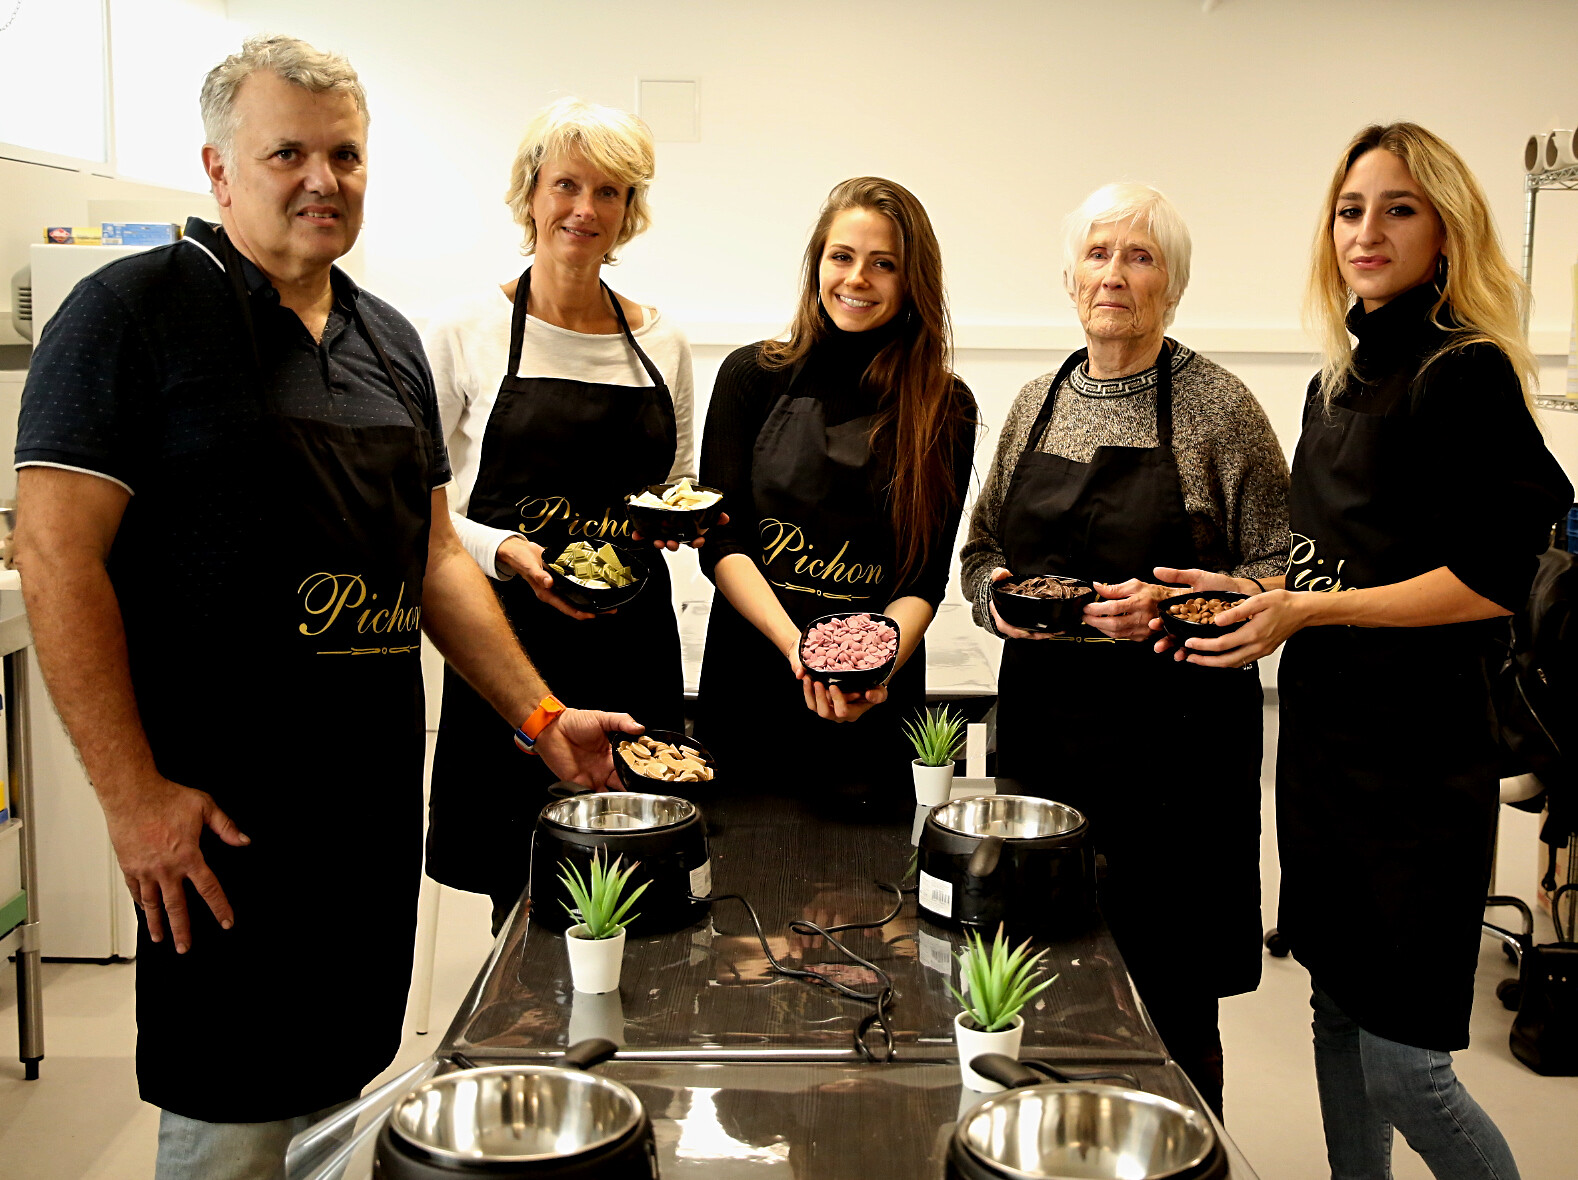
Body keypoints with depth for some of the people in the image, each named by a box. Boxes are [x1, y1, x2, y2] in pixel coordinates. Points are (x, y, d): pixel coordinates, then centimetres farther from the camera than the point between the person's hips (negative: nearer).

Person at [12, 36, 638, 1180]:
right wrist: (132, 791, -17)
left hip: (378, 800, 6)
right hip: (219, 811, -6)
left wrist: (540, 714, 11)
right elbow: (57, 555, -13)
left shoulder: (390, 341, 14)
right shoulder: (135, 311, -7)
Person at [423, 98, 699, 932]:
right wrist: (503, 551, -16)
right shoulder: (467, 331, -1)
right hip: (510, 640, -3)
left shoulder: (660, 342, 10)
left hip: (634, 644, 3)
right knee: (525, 897, -1)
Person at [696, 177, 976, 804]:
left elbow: (926, 576, -2)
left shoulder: (947, 409, 1)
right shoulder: (754, 375, 1)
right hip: (747, 691, 0)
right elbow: (719, 539, -5)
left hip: (875, 709, 0)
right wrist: (796, 645, -20)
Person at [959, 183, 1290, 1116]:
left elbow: (1281, 569, -4)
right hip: (1043, 720, 4)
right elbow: (980, 547, 20)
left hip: (1174, 729, -4)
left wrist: (1173, 606, -18)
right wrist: (995, 592, -1)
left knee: (1174, 998, 2)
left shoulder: (1219, 407, -4)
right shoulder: (1037, 404, 11)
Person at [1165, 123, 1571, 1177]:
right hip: (1326, 738, 8)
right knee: (1337, 1010, 18)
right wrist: (1250, 596, 3)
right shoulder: (1342, 384, 12)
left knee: (1400, 1064, -4)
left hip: (1417, 757, -8)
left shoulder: (1468, 374, -12)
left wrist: (1309, 610, -19)